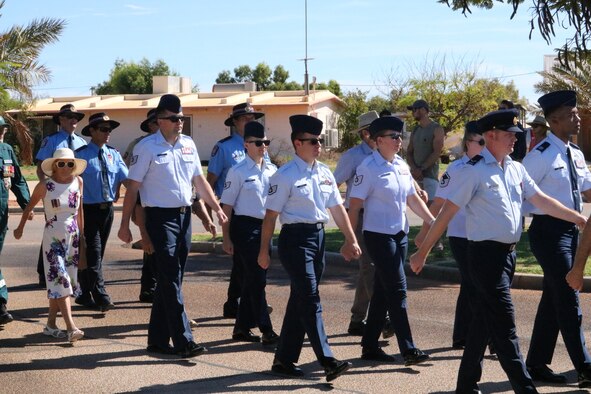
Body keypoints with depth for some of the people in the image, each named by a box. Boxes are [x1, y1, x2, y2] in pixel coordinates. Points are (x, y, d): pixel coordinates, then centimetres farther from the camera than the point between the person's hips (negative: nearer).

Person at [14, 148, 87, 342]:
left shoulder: (78, 181, 2)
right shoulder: (45, 185, -8)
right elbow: (29, 206, 5)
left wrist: (82, 233, 14)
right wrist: (20, 228, 13)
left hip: (73, 237, 4)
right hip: (53, 238, -4)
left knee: (59, 282, 9)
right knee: (60, 282, -11)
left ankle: (51, 324, 19)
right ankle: (71, 327, -17)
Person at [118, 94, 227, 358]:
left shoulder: (188, 144, 11)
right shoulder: (147, 147, -7)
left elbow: (199, 180, 18)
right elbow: (132, 188, -6)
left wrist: (216, 208, 10)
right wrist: (124, 225, -8)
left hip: (184, 216, 6)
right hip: (160, 217, -6)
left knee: (170, 280, 11)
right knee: (171, 280, -8)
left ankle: (158, 339, 19)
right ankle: (183, 341, -8)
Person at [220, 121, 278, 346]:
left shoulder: (272, 170, 8)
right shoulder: (238, 172, -9)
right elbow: (227, 205, -7)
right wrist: (226, 238, -8)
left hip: (264, 226, 6)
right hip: (245, 226, -6)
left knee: (252, 278, 13)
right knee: (257, 279, -6)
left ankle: (242, 328, 24)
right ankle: (267, 331, -2)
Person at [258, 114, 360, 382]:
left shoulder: (325, 173, 11)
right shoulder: (285, 176, -9)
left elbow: (337, 208, 14)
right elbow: (271, 214, -8)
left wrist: (351, 240, 10)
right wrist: (264, 251, -7)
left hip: (318, 237, 7)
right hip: (296, 238, -7)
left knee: (300, 299, 12)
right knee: (310, 300, -10)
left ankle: (284, 360, 21)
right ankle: (328, 362, -12)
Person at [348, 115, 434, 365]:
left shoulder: (401, 165, 9)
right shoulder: (369, 168, -12)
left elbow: (412, 198, 17)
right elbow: (355, 205, -12)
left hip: (400, 234, 8)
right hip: (378, 235, -7)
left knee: (383, 291, 12)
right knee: (397, 291, -9)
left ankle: (370, 346, 22)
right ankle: (408, 350, -5)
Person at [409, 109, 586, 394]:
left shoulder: (516, 169, 10)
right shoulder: (474, 171, -12)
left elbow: (541, 200, 12)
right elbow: (446, 213, -11)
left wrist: (580, 219, 8)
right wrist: (422, 253, -9)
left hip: (508, 253, 8)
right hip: (486, 255, -8)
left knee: (483, 322, 15)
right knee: (504, 328, -4)